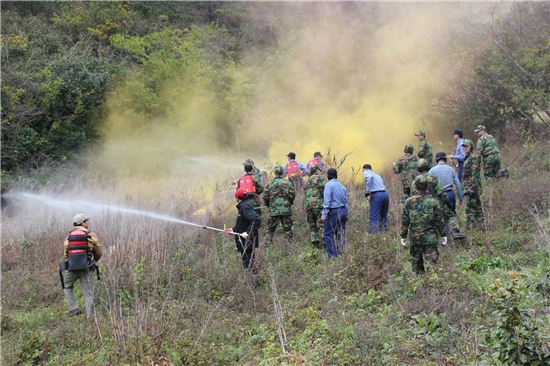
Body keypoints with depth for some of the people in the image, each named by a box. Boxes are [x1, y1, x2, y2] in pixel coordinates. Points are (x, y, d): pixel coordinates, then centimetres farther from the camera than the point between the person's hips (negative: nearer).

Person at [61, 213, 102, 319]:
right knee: (88, 293, 6)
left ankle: (73, 309, 10)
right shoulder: (91, 235, -1)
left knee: (67, 287, 25)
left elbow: (65, 254, 13)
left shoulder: (69, 236, 9)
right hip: (86, 268, -2)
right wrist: (93, 261, 28)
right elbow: (99, 253, 6)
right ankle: (90, 317, 1)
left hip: (71, 267, 2)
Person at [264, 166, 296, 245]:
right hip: (286, 210, 0)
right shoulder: (288, 183, -1)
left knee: (270, 229, 8)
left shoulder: (269, 184, 1)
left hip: (273, 211, 0)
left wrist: (268, 205, 20)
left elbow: (265, 197, 2)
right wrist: (289, 202, 16)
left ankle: (268, 243, 3)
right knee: (287, 229, 7)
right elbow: (292, 195, -4)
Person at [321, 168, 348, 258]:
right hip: (343, 210, 7)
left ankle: (332, 255, -5)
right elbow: (346, 201, 14)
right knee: (341, 234, 15)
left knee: (328, 234, -1)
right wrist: (345, 214, 19)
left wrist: (324, 214, -18)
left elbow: (327, 200, -16)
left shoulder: (329, 185, -8)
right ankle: (340, 253, 18)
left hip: (333, 211, -7)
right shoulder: (341, 186, 13)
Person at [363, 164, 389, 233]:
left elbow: (369, 177, -13)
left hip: (377, 195, -7)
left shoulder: (366, 172, 10)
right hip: (385, 194, 7)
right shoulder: (377, 175, 31)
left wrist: (367, 192, -13)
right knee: (383, 216, 16)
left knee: (374, 217, -6)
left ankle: (374, 232, -11)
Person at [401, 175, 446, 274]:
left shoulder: (409, 202, -3)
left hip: (414, 238, 1)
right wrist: (443, 235, 11)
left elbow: (405, 221, 2)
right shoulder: (433, 202, -6)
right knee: (432, 261, 0)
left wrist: (403, 236, 12)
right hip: (430, 238, -1)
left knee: (416, 261, 12)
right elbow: (440, 221, 0)